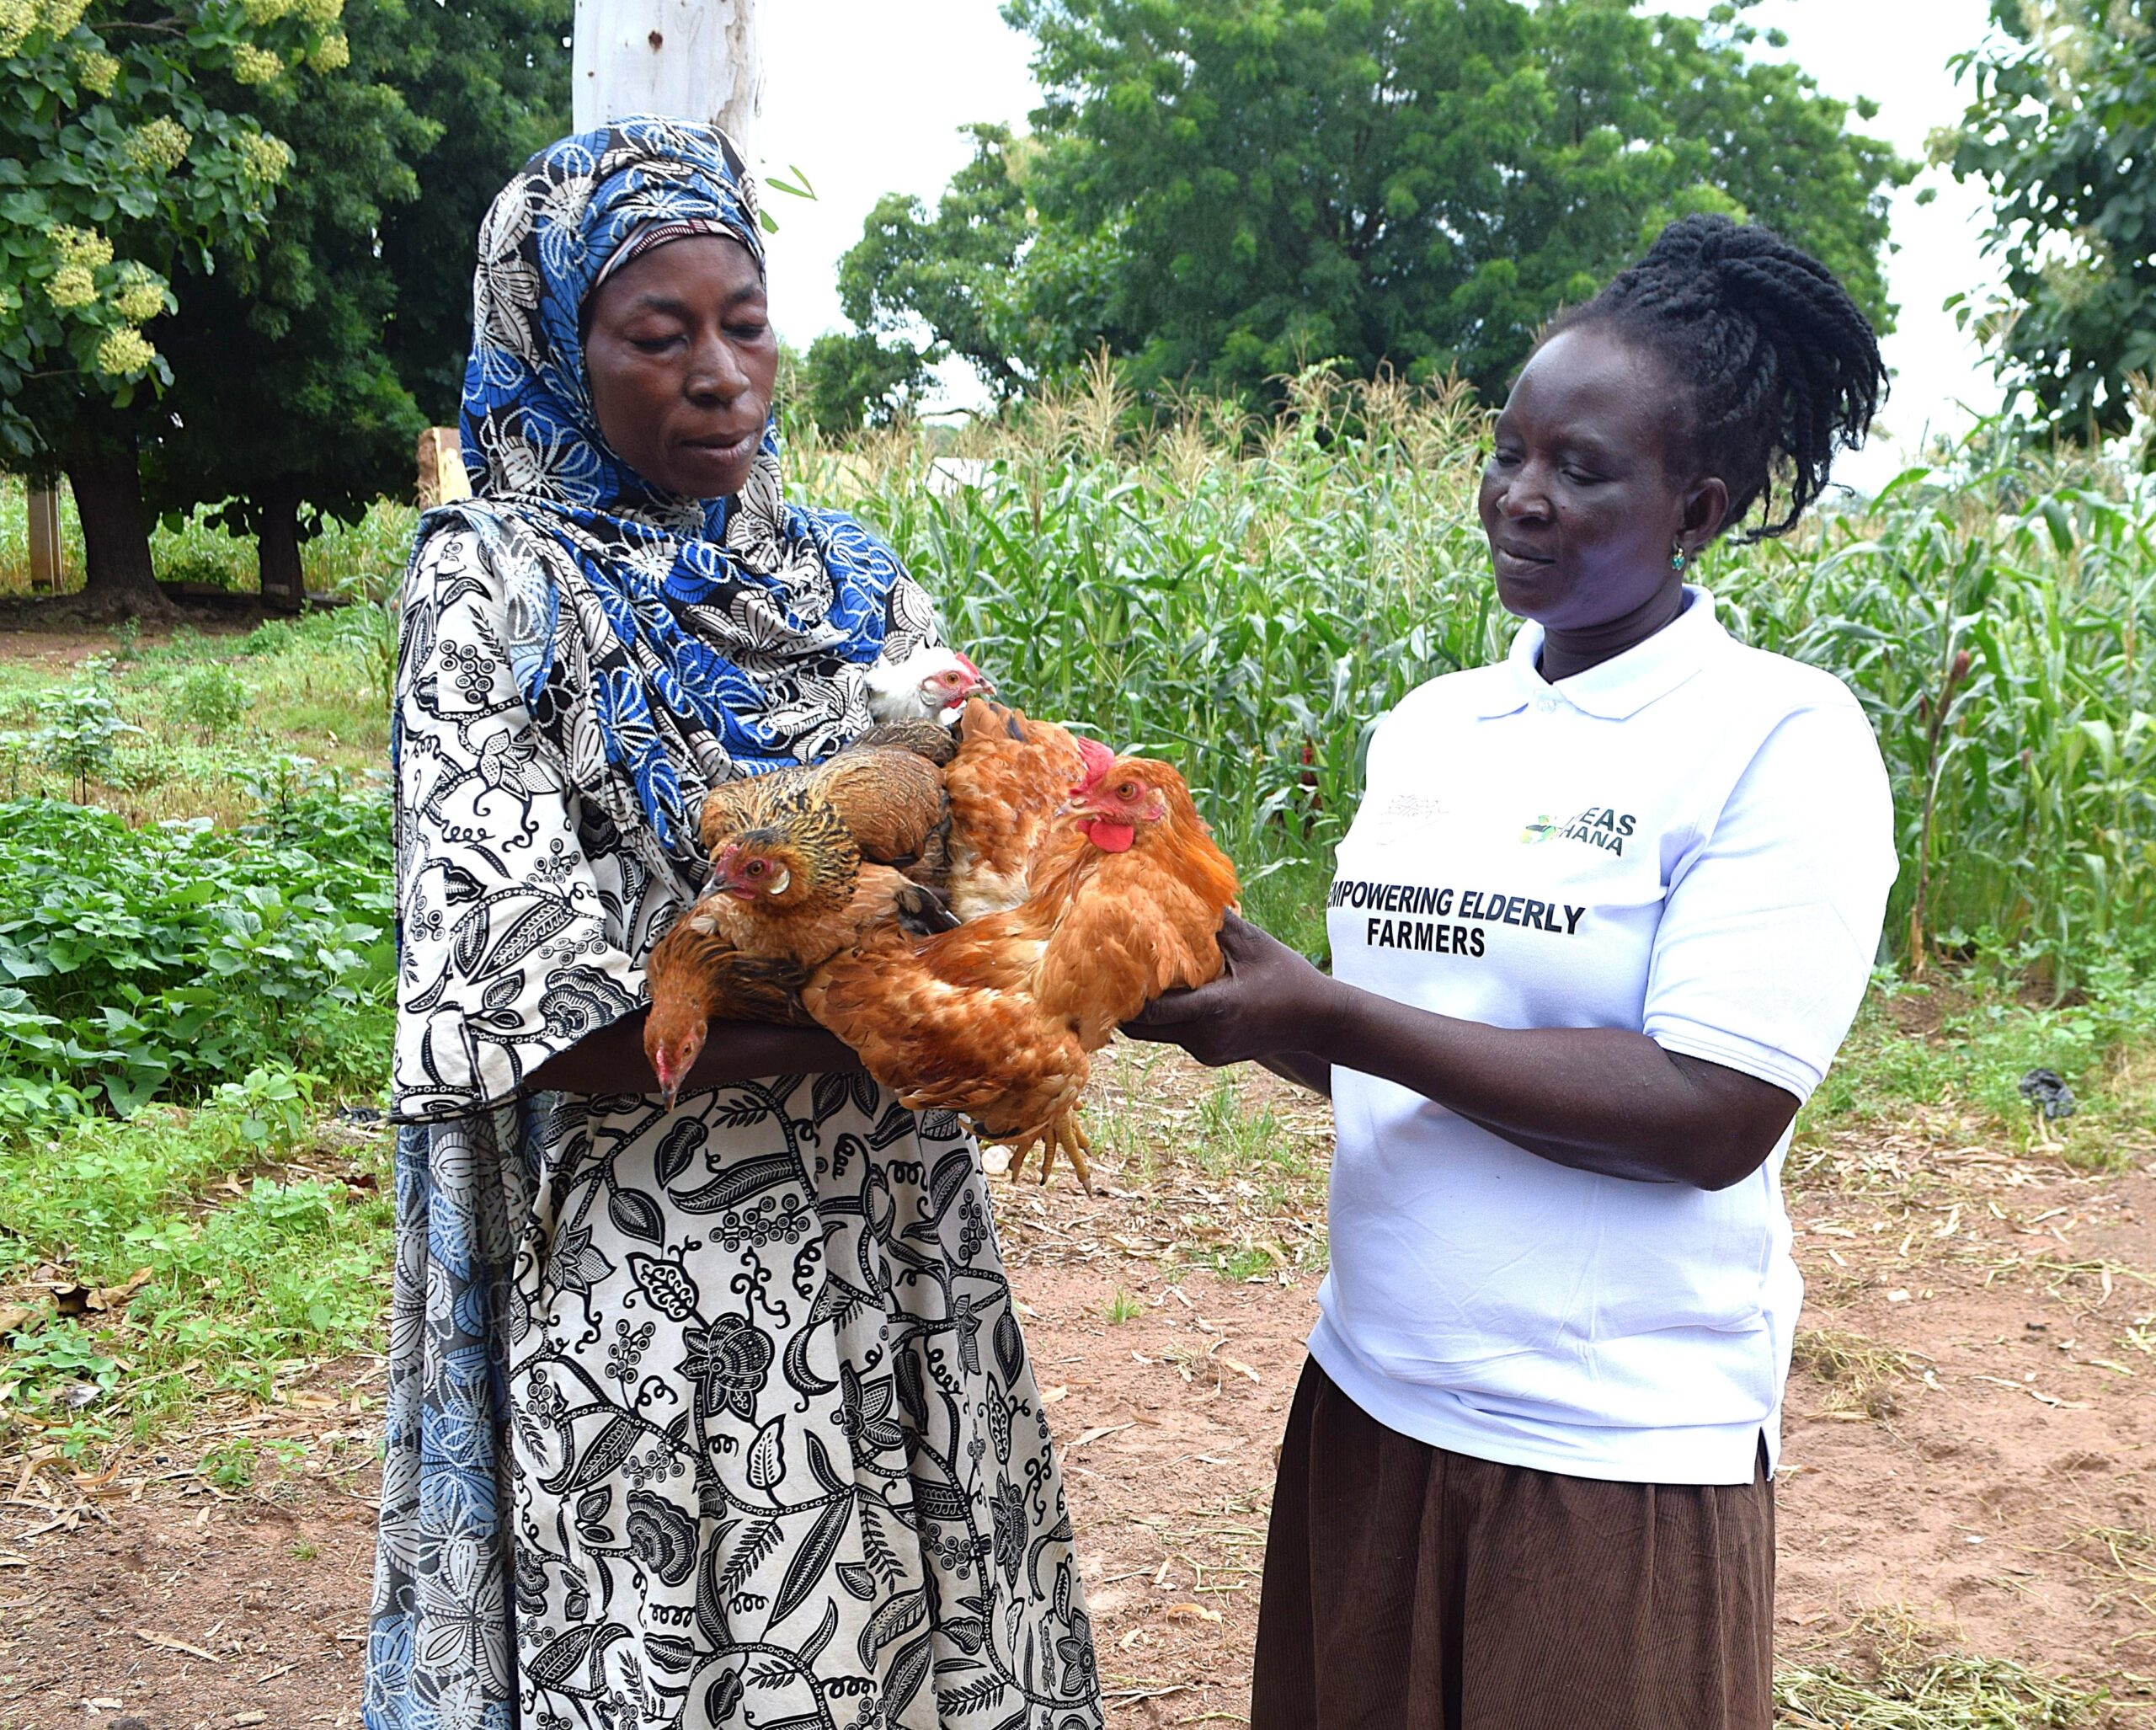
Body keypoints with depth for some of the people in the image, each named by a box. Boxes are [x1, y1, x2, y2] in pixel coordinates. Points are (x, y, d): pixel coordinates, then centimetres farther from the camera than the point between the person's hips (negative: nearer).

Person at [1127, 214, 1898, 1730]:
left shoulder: (1780, 739, -12)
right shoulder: (1431, 725, 6)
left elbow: (1713, 1118, -20)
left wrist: (1321, 1012, -21)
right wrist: (1243, 1006, -10)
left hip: (1620, 1452, -5)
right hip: (1371, 1403, 6)